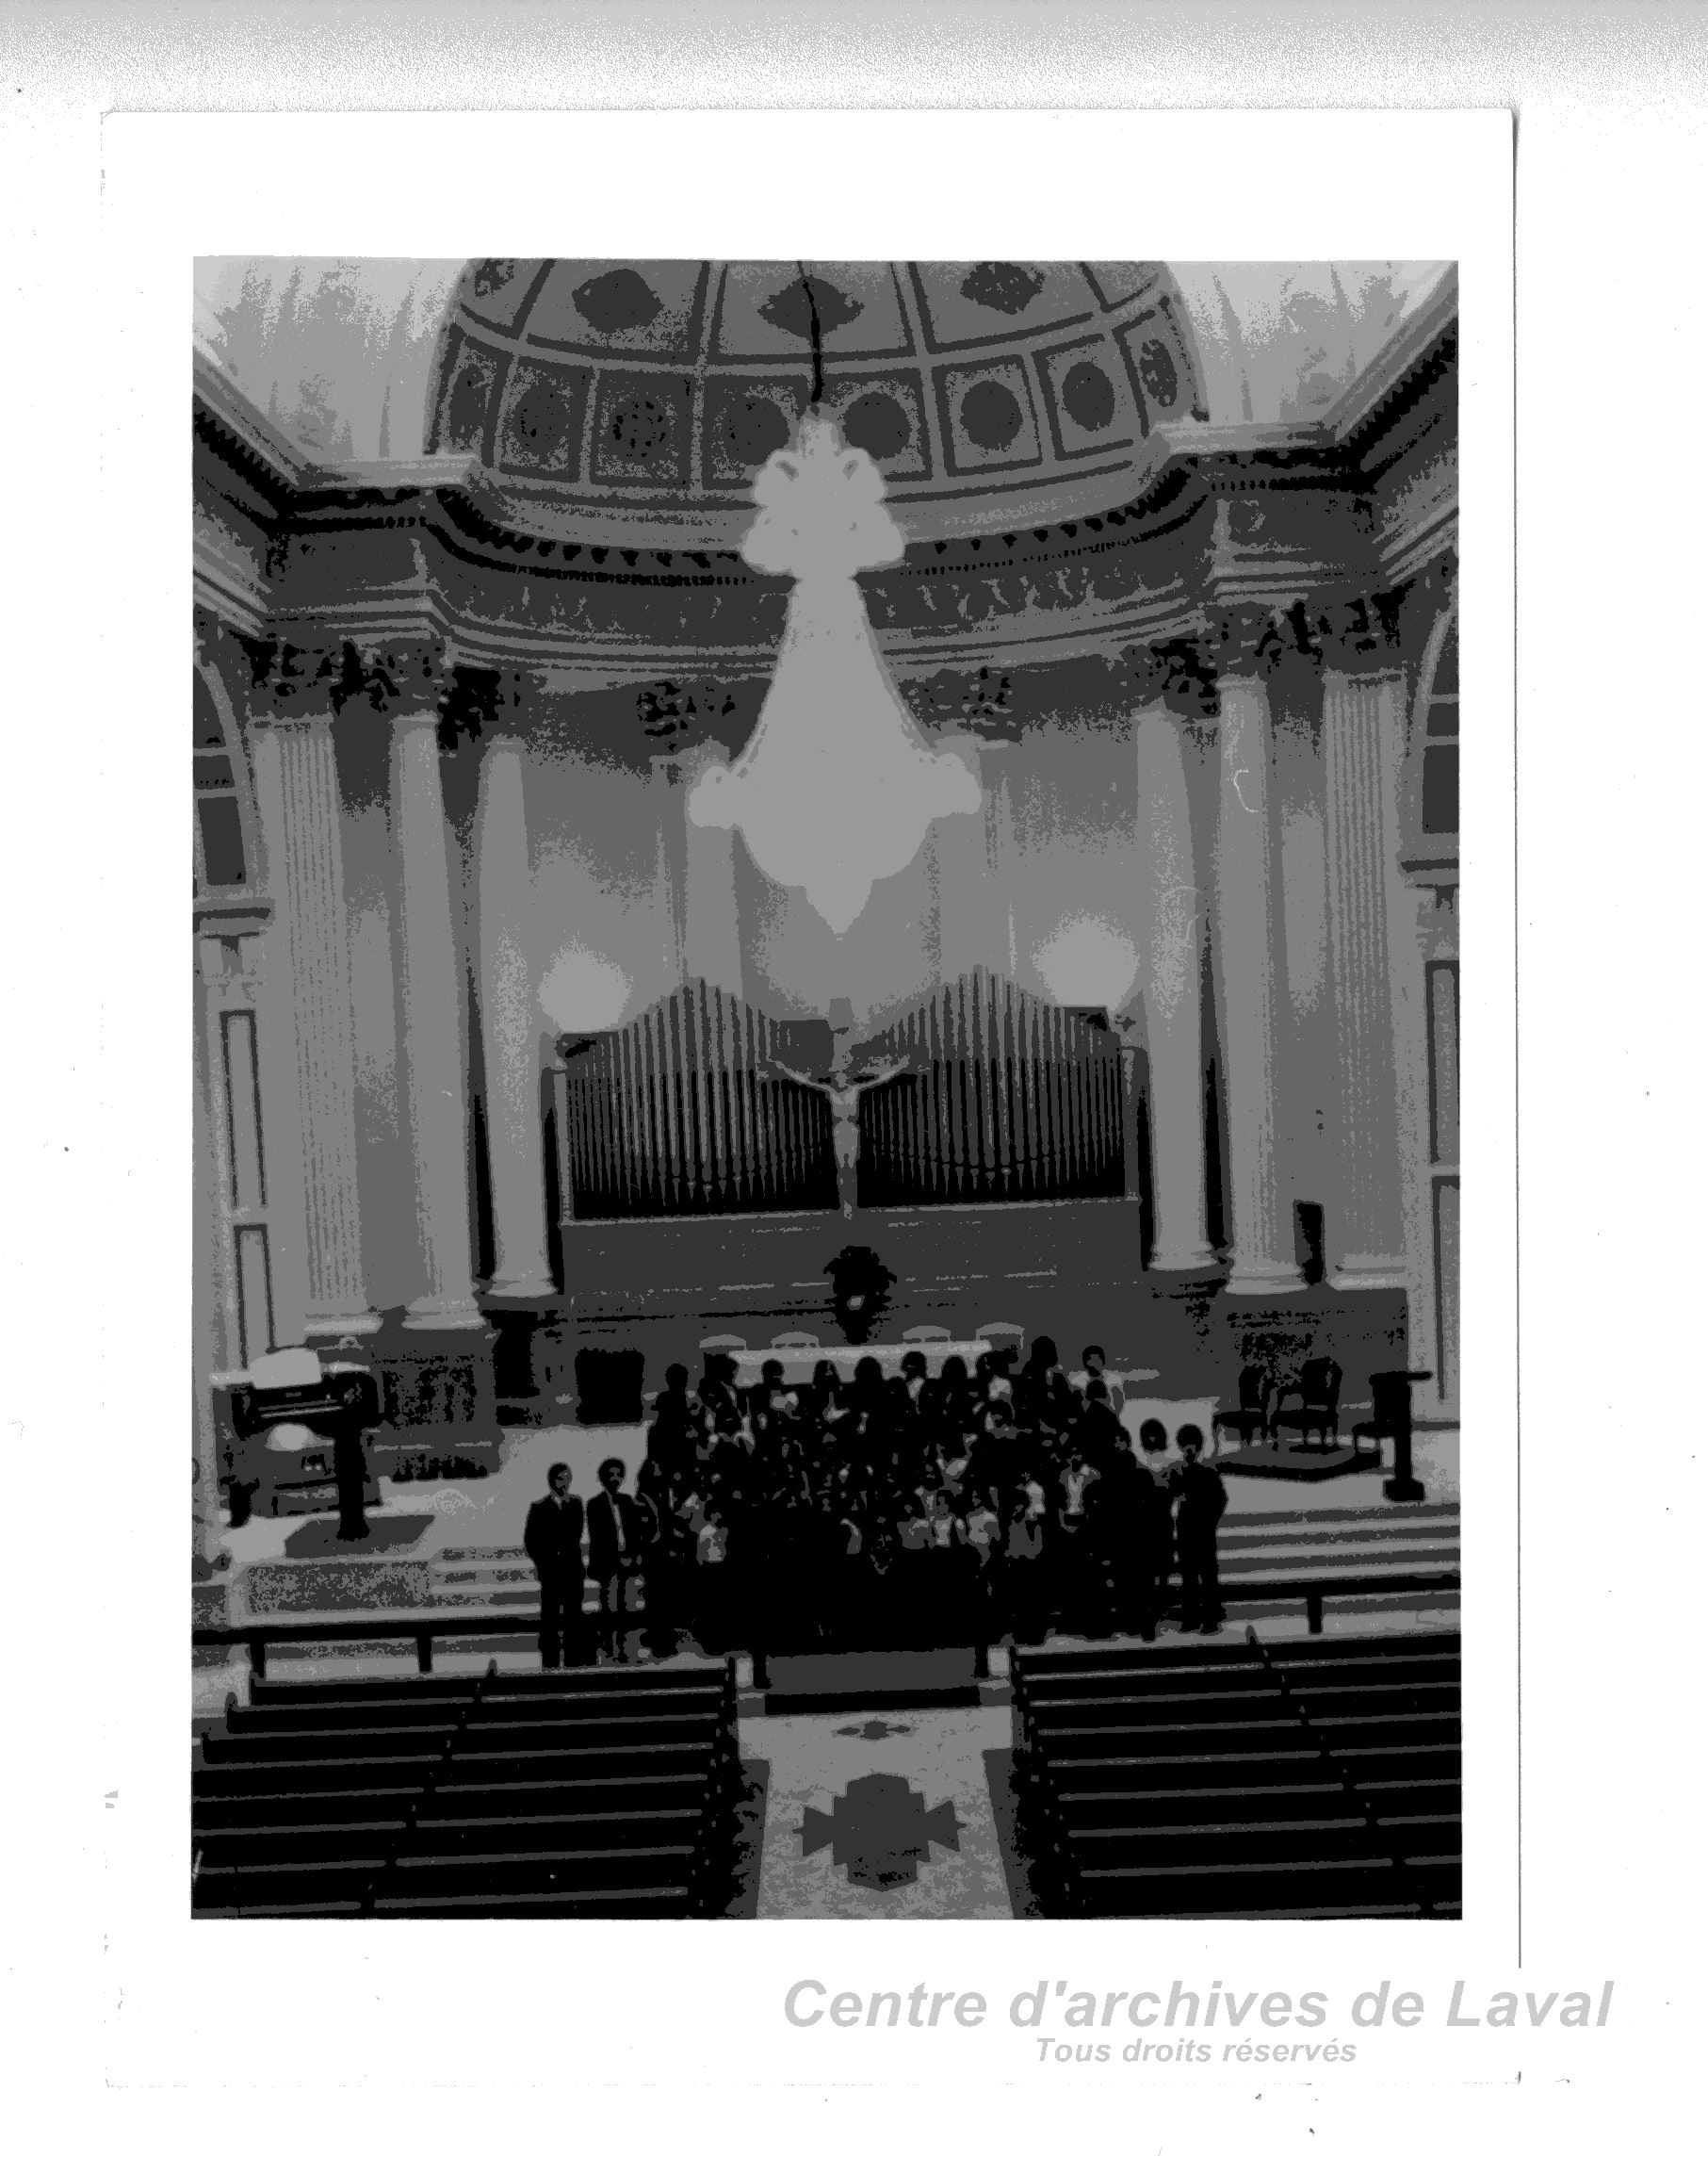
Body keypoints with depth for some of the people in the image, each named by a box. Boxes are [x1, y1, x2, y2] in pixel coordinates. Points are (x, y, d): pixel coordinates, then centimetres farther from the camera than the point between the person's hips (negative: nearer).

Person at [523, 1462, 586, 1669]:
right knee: (550, 1617, 0)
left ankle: (574, 1659, 10)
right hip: (551, 1572, -3)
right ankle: (550, 1663, 4)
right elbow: (529, 1541, 2)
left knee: (574, 1617, 4)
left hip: (573, 1569, 3)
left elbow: (577, 1534, 11)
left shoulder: (575, 1504, 10)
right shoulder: (539, 1508, 0)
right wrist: (542, 1564, -2)